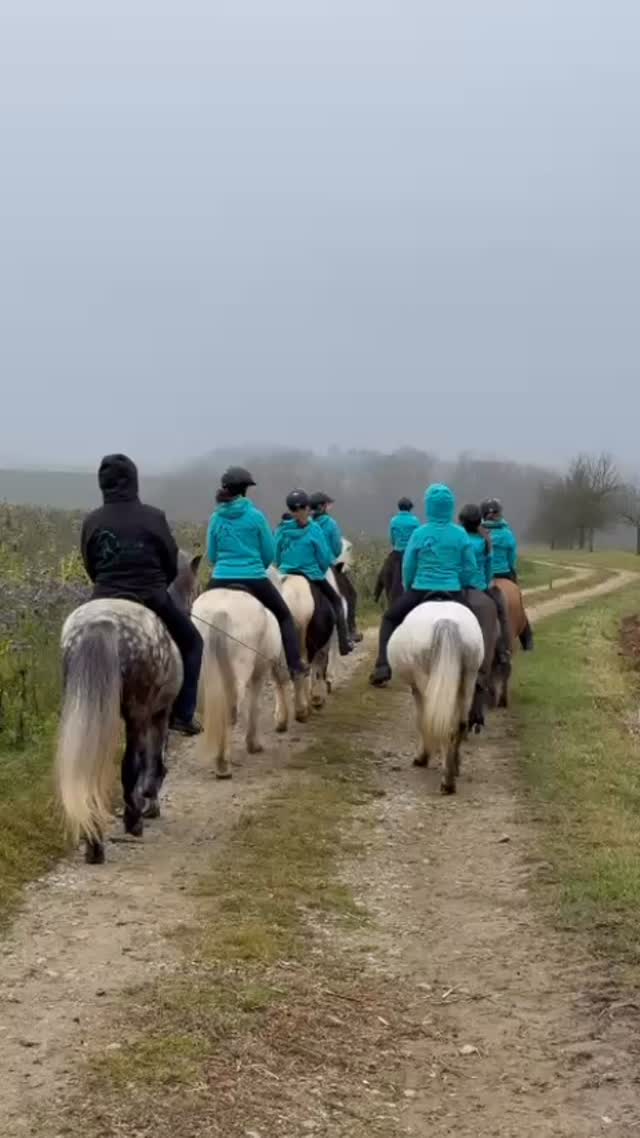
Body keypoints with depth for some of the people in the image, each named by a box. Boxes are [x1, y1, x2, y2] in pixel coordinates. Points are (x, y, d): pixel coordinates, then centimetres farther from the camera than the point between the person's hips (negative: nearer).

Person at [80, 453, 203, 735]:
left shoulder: (92, 522, -2)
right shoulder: (153, 517, -8)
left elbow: (90, 566, 8)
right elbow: (172, 564, 0)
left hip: (106, 601, 2)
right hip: (152, 599, -2)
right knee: (191, 642, 20)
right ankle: (182, 714, 14)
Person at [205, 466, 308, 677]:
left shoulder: (216, 518, 3)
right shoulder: (256, 516, -6)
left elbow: (211, 555, 9)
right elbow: (270, 553, 0)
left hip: (221, 580, 2)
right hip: (254, 579, -2)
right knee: (284, 616, 18)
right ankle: (295, 664, 9)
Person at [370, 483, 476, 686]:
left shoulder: (420, 534, -7)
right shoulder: (461, 535, -4)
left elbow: (408, 567, -1)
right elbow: (470, 568, -1)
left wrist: (408, 588, 16)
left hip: (421, 591, -1)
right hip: (454, 593, 1)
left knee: (390, 618, 22)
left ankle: (383, 667, 12)